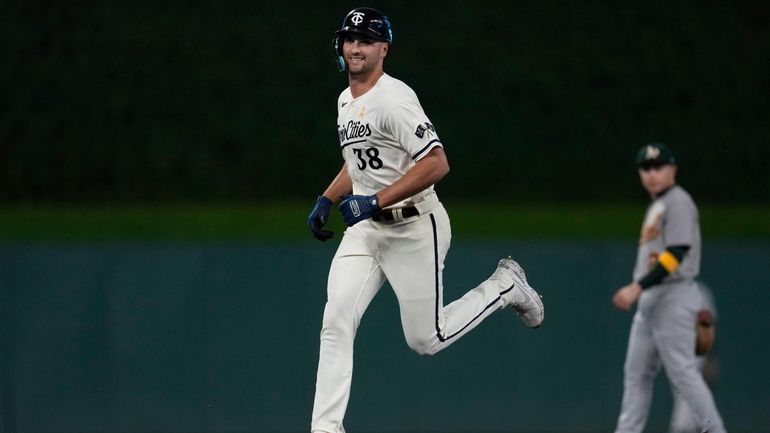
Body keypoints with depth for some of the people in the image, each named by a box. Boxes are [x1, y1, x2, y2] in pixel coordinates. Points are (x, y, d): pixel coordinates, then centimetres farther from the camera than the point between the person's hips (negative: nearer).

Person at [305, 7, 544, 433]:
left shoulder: (394, 99, -18)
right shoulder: (345, 101, 11)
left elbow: (436, 164, -25)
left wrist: (375, 201, -27)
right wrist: (327, 199, 14)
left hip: (414, 227, -7)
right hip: (365, 229, 7)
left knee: (426, 340, 0)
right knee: (336, 322, -10)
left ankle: (504, 286, 22)